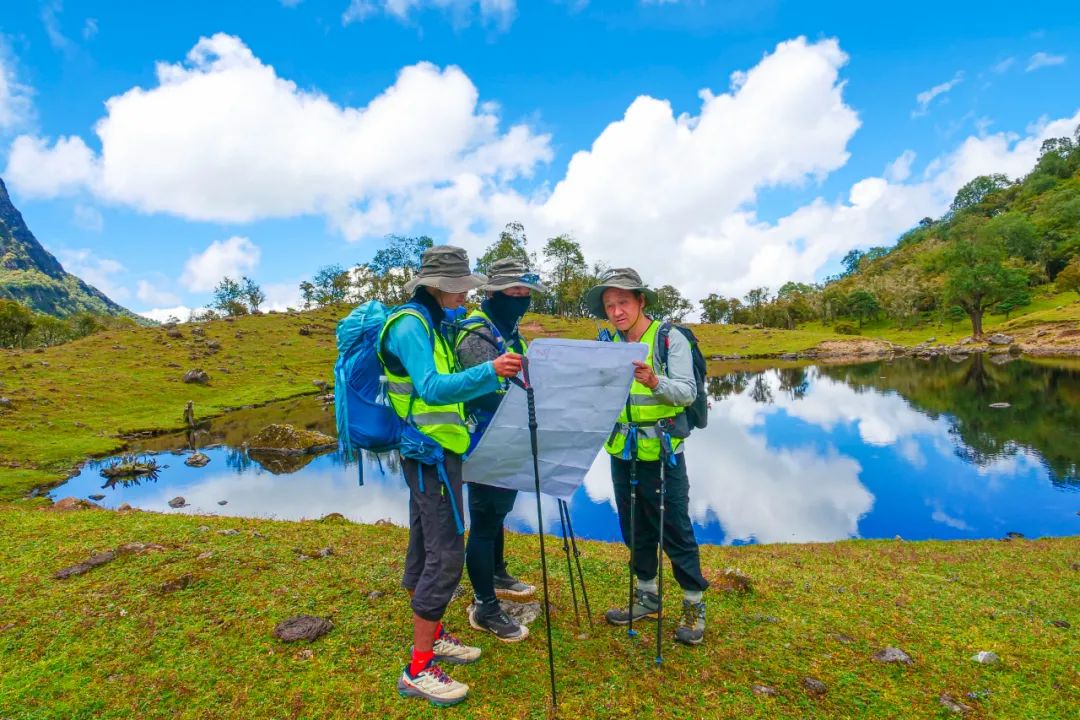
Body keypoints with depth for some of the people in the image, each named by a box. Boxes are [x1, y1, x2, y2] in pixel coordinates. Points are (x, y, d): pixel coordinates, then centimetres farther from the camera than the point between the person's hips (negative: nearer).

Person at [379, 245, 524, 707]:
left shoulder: (429, 324, 14)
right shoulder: (410, 324, -16)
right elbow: (432, 389, -30)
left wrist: (498, 377, 8)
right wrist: (489, 372, -43)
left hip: (434, 451, 10)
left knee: (426, 549, 17)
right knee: (446, 555, -7)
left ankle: (431, 637, 31)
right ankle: (418, 670, 5)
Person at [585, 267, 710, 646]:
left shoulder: (671, 339, -9)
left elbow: (687, 392, -19)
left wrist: (654, 381, -37)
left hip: (662, 454, -5)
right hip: (622, 453, 5)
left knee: (675, 530, 6)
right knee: (635, 529, 17)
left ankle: (694, 605, 26)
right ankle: (647, 596, 35)